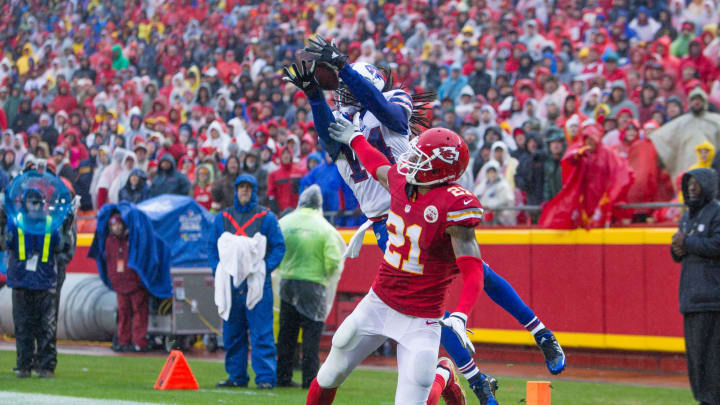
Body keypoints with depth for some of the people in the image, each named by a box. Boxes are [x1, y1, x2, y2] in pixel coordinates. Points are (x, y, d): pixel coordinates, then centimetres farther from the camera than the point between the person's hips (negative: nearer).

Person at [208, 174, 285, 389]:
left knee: (261, 333, -8)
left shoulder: (266, 217, 5)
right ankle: (236, 376, 14)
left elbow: (279, 246, 3)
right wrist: (218, 269, 1)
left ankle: (265, 377, -8)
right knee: (232, 333, 7)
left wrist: (265, 268, -10)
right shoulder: (222, 217, 15)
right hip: (230, 283, 4)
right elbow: (212, 247, 17)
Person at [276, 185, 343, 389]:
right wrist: (327, 273, 7)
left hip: (287, 282, 3)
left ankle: (283, 376, 16)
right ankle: (310, 378, -4)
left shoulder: (284, 223, 0)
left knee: (286, 332, 13)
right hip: (313, 283, -3)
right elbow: (333, 261, -13)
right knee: (311, 332, 1)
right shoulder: (325, 228, -8)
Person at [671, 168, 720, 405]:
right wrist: (677, 250, 1)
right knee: (694, 349, 7)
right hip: (691, 295, 9)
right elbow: (679, 254, 24)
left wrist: (687, 242, -12)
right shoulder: (687, 217, 20)